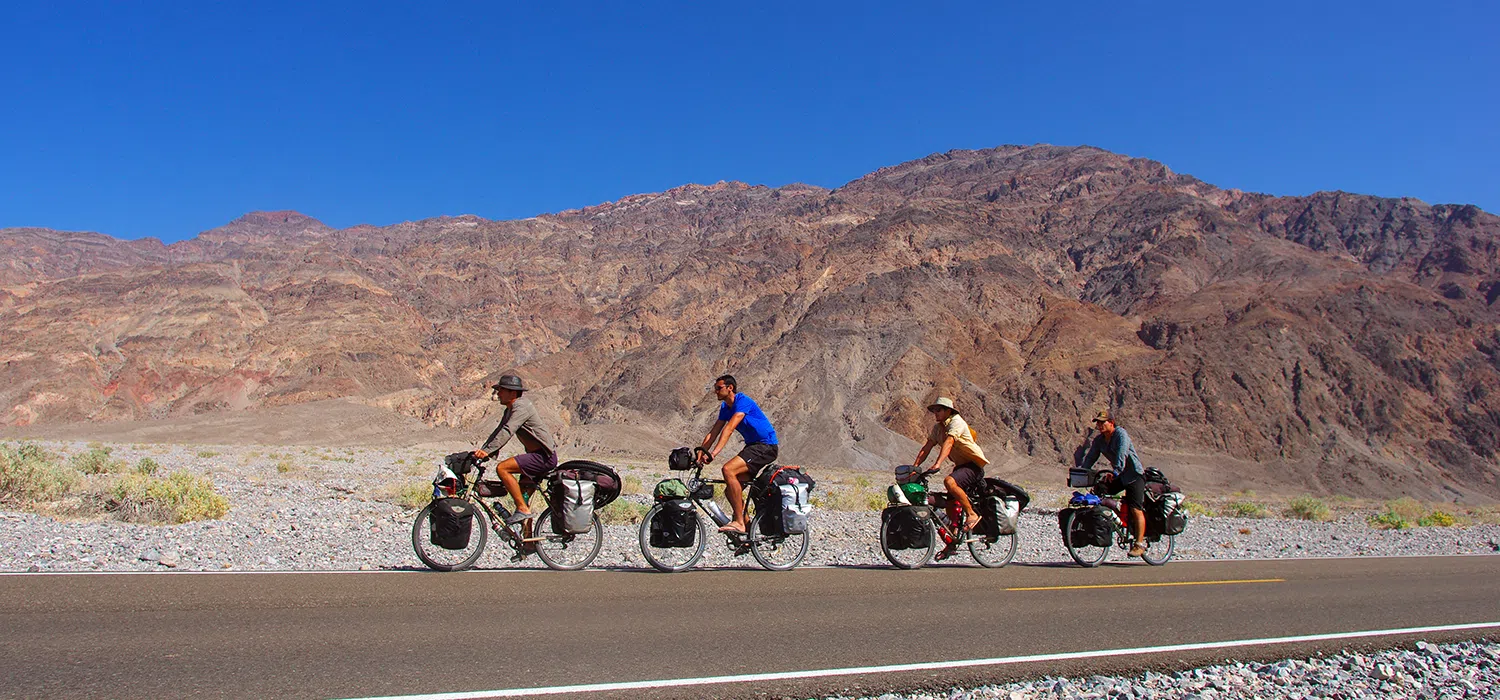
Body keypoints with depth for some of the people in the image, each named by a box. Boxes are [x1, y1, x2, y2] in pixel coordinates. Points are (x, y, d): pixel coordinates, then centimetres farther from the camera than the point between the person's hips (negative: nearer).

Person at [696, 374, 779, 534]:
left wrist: (713, 454, -36)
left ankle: (739, 522, -25)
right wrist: (699, 456, -3)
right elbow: (713, 433, 8)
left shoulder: (743, 401, -17)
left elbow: (729, 429, -29)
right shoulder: (725, 407, 10)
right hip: (752, 446, 10)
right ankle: (747, 530, 17)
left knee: (728, 469, -28)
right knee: (731, 491, 5)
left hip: (766, 446, -10)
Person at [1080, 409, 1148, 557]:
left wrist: (1116, 472, -43)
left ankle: (1140, 544, -6)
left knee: (1136, 510, -12)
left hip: (1134, 474, -7)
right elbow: (1090, 457, -1)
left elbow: (1122, 454, -32)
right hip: (1119, 475, 7)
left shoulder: (1121, 434, -19)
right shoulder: (1099, 440, 2)